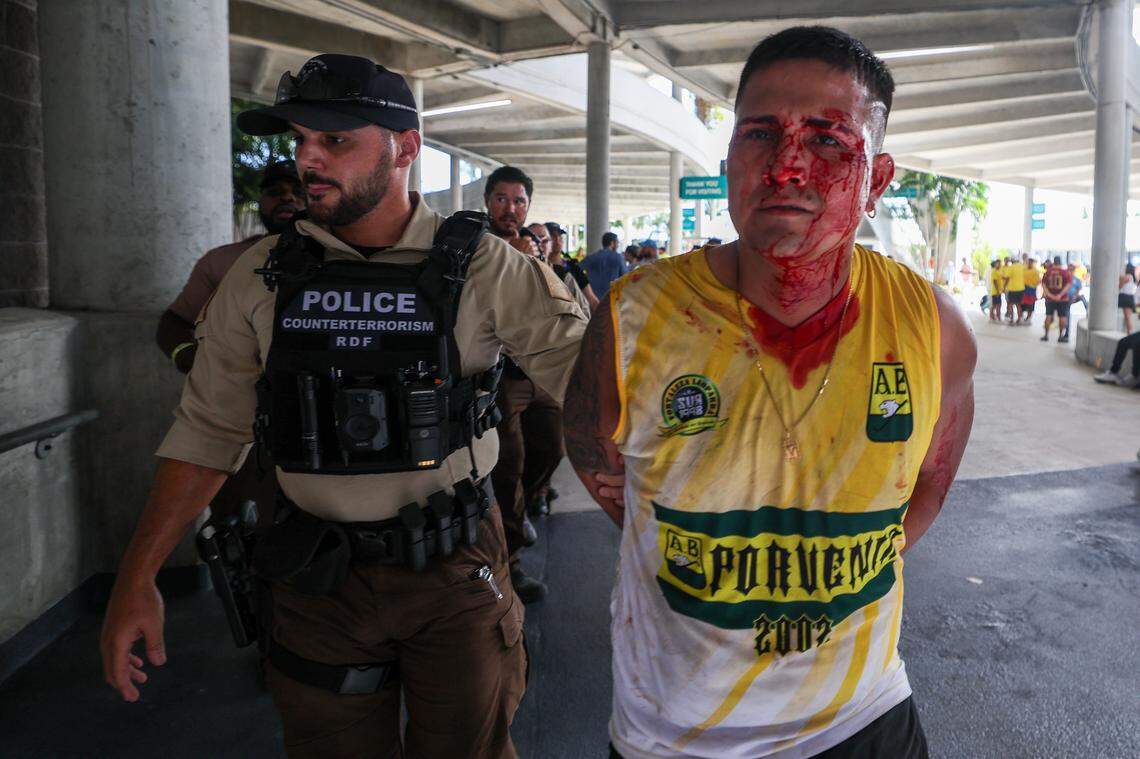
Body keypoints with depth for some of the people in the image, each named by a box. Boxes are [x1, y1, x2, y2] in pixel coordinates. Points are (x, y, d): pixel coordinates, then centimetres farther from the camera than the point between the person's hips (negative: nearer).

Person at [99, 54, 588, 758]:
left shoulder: (484, 268, -11)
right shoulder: (262, 277, -2)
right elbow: (208, 431, 2)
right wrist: (137, 580, 0)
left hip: (455, 567, -2)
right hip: (318, 575, 3)